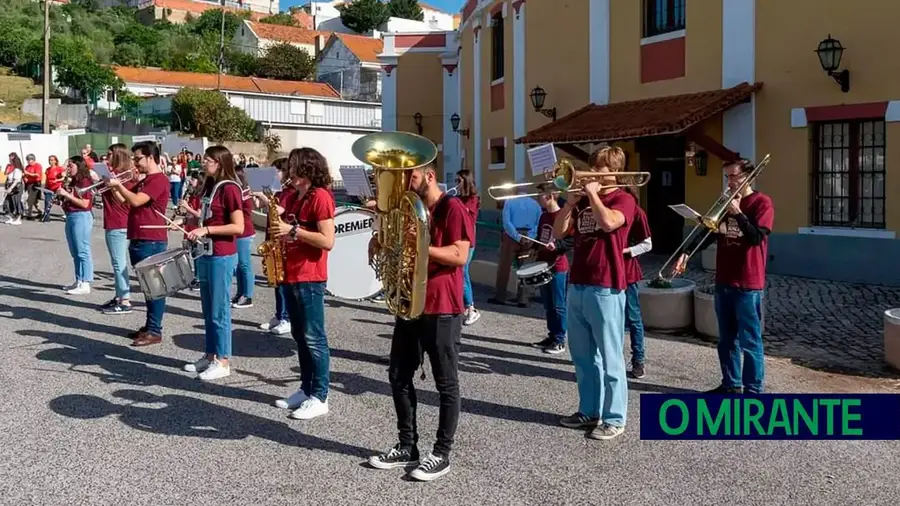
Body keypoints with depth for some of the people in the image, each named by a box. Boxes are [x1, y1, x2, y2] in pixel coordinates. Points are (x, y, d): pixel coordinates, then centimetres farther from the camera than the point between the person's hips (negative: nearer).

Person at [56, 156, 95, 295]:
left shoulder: (85, 181, -10)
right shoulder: (73, 182, 14)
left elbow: (85, 204, -18)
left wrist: (67, 194, -18)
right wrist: (62, 195, 5)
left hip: (81, 217, -10)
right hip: (71, 217, 10)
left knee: (83, 252, -8)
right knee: (75, 253, 13)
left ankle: (85, 284, -7)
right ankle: (79, 281, 20)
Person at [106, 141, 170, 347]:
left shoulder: (159, 179, -13)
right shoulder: (145, 181, 20)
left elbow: (136, 201, -23)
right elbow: (125, 201, 20)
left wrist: (118, 185, -11)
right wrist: (114, 187, 5)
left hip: (152, 241, -10)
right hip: (139, 240, 10)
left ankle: (155, 331, -2)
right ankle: (149, 326, 23)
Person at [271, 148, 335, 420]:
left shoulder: (320, 197, -13)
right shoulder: (296, 197, 14)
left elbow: (327, 241, -20)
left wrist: (293, 231, -19)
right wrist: (281, 230, 4)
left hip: (309, 278, -9)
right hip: (291, 275, 9)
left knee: (314, 338, -3)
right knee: (299, 336, 13)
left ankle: (320, 397, 3)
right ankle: (306, 389, 22)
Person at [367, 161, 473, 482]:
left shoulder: (452, 208, -10)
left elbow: (459, 255, -19)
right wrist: (383, 243, 0)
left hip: (442, 309, -8)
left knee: (446, 384, 2)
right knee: (399, 377, 11)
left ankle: (442, 455, 10)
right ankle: (407, 447, 22)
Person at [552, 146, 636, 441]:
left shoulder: (623, 199, -4)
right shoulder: (584, 201, 15)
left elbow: (608, 222, -25)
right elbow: (558, 232, 9)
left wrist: (593, 193, -12)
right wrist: (571, 198, -1)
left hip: (605, 289, -7)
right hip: (578, 287, 7)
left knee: (609, 358, 0)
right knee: (582, 357, 14)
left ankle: (615, 419, 10)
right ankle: (589, 411, 27)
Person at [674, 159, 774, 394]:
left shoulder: (761, 202, -6)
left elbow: (756, 237, -18)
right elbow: (710, 233, 12)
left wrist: (738, 212, -18)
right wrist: (687, 253, 0)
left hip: (748, 284, -7)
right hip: (723, 281, 7)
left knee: (750, 341, -1)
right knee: (727, 339, 14)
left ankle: (753, 391, 6)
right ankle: (731, 384, 25)